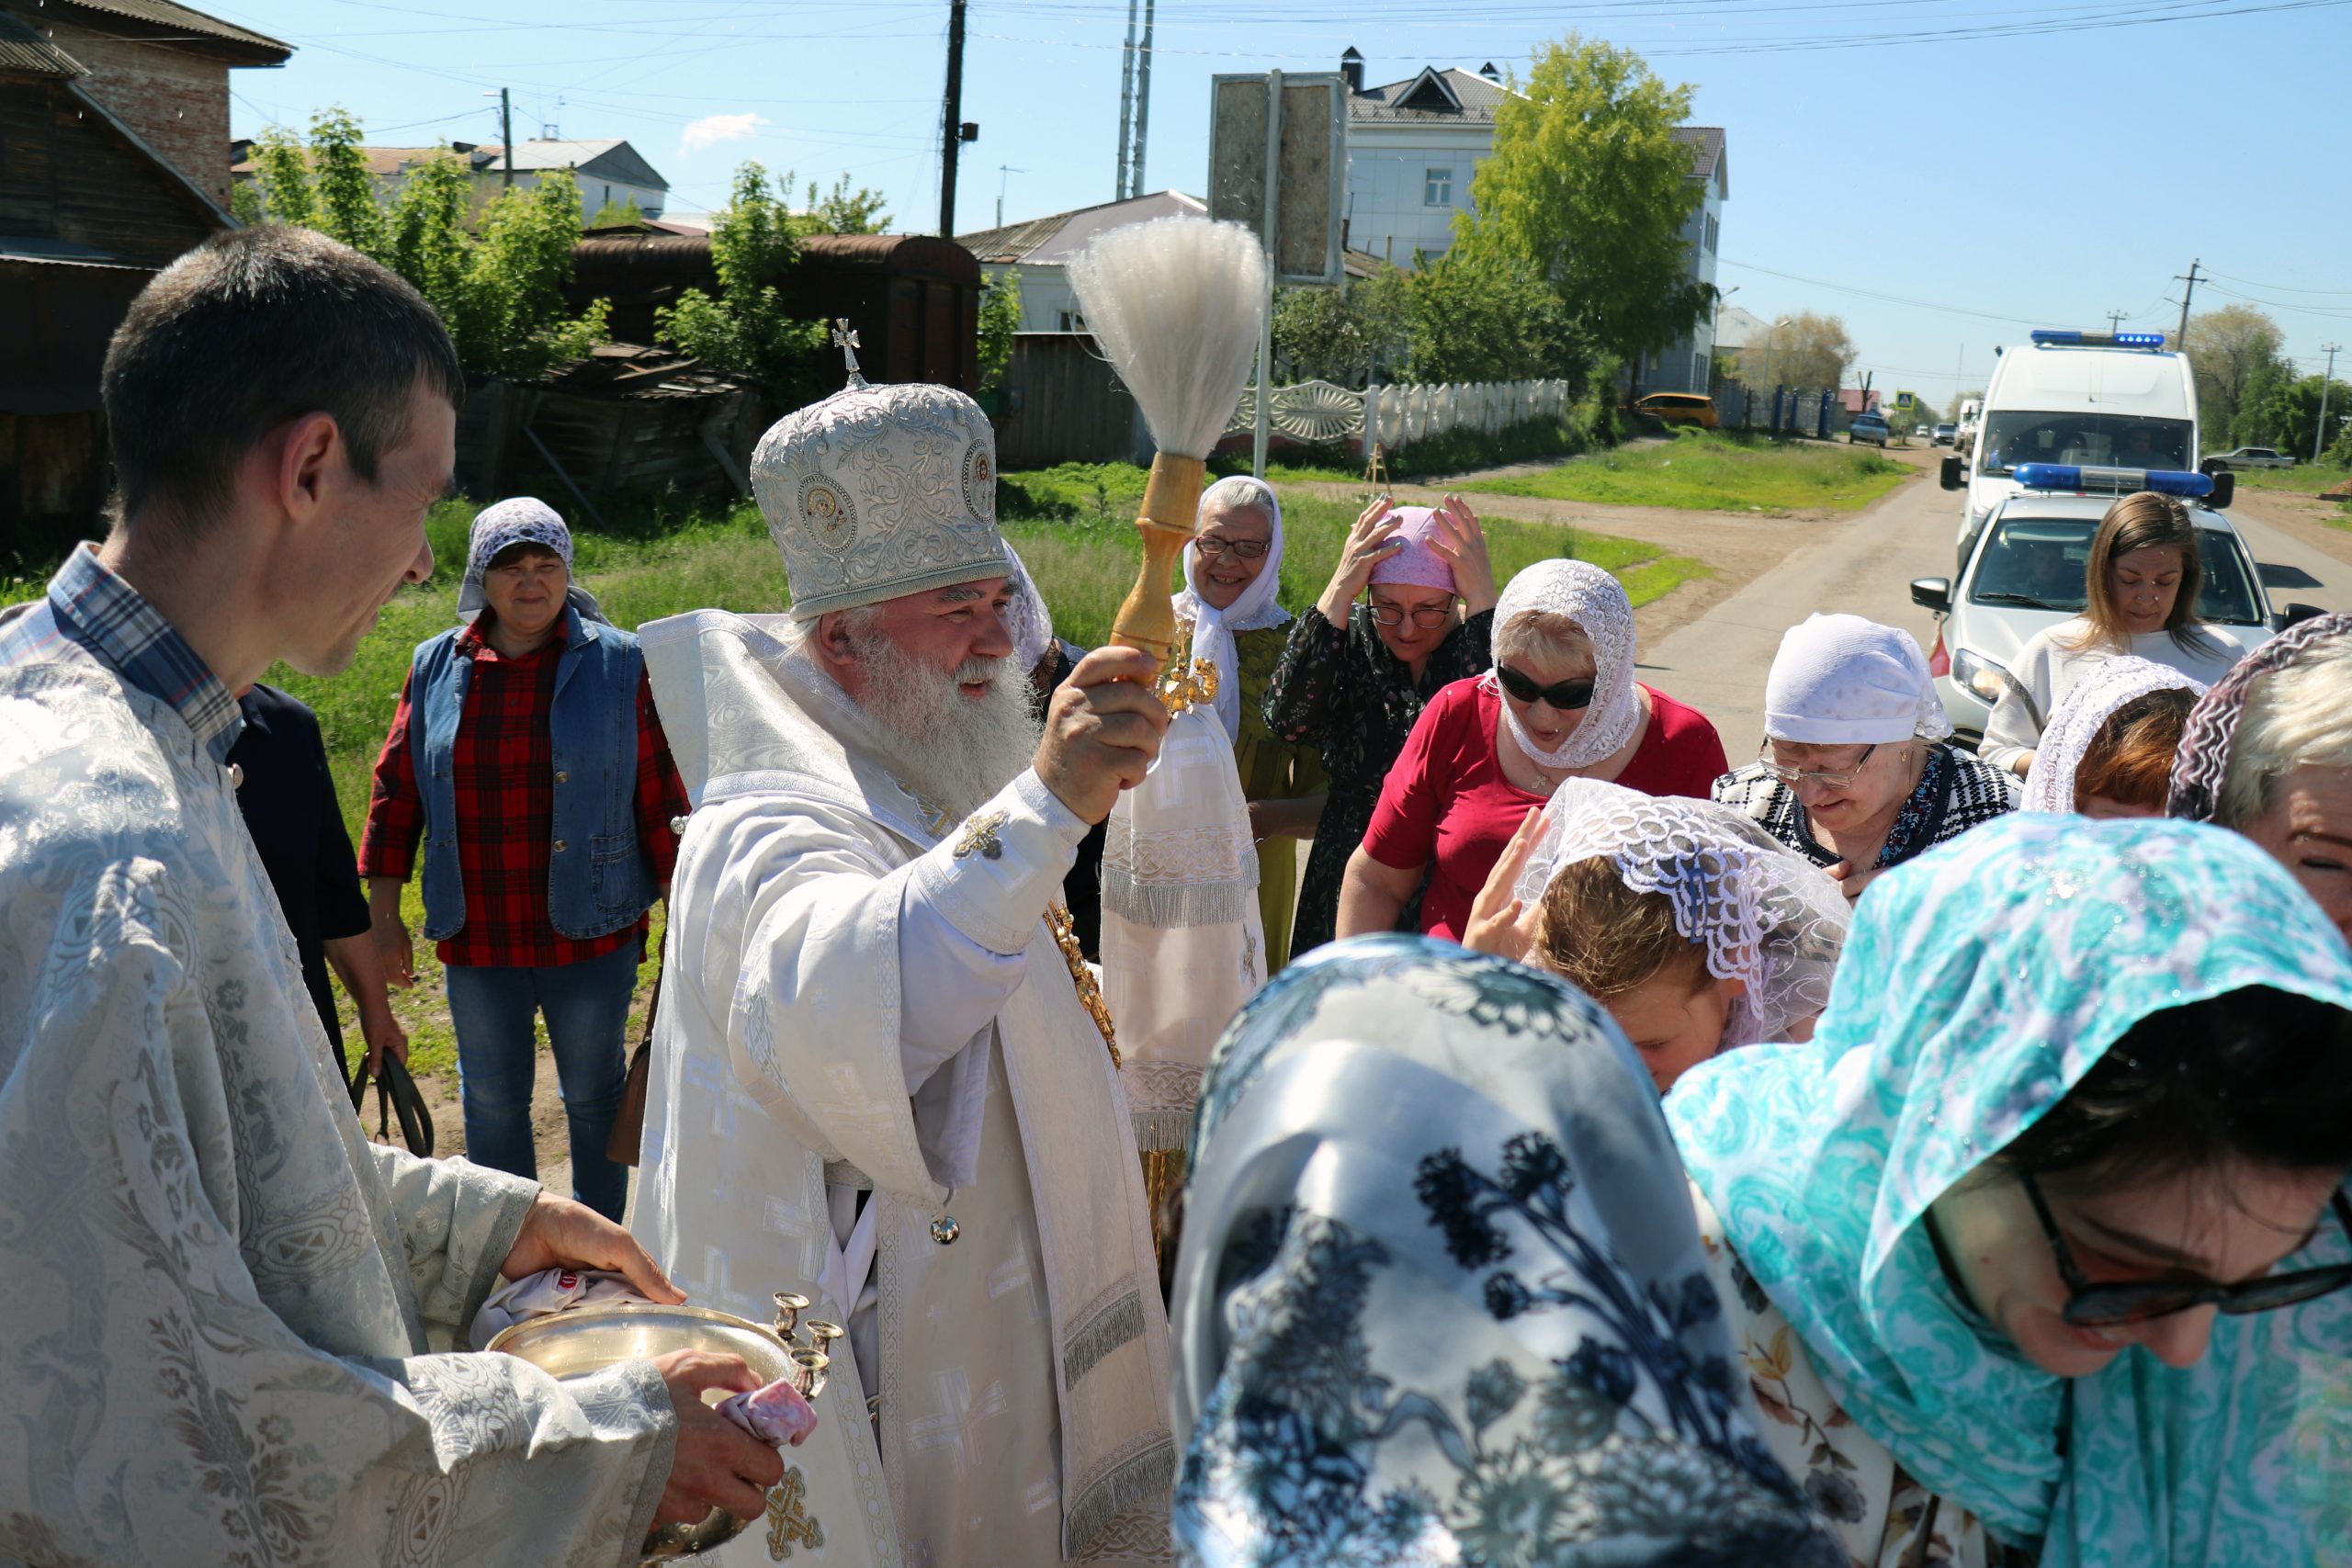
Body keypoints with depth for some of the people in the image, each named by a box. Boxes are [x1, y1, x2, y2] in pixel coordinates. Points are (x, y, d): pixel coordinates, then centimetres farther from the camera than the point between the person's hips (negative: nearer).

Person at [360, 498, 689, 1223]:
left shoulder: (617, 663, -4)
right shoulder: (435, 667, 3)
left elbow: (660, 798, -3)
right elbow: (396, 793, 7)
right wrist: (385, 917, 4)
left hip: (590, 935, -2)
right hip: (476, 942, 3)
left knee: (594, 1099, 12)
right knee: (492, 1107, 14)